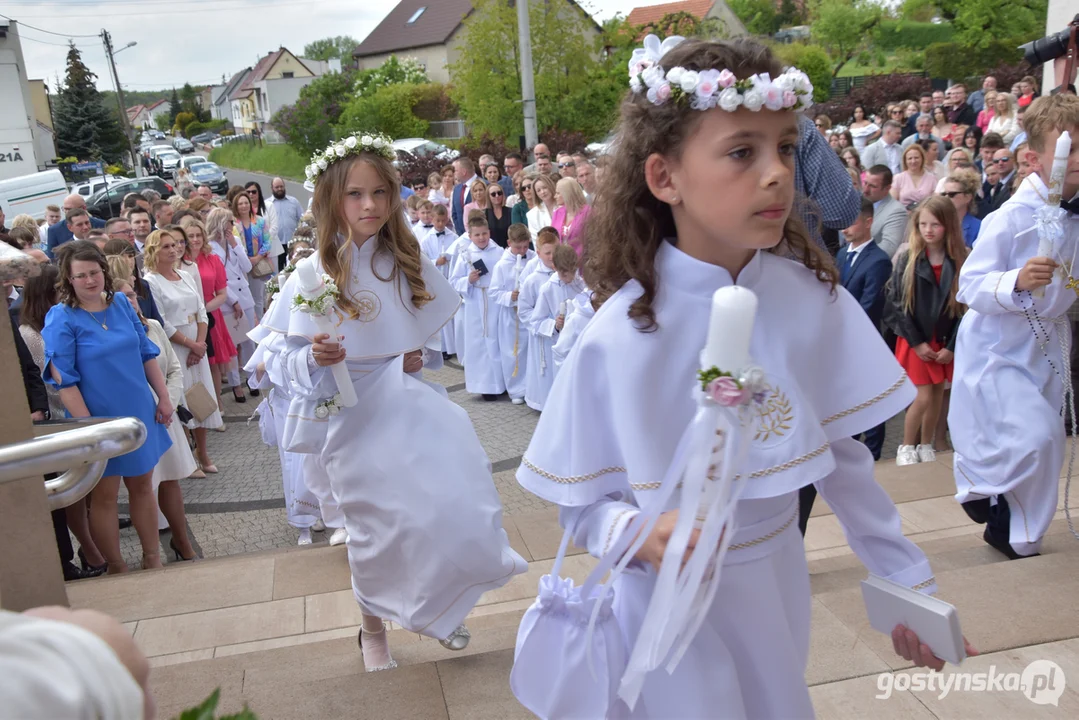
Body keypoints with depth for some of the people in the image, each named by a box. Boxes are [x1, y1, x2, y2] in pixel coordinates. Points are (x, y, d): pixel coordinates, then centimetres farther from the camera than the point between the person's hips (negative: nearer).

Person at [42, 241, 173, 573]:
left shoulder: (121, 303, 2)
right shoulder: (60, 318, -13)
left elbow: (147, 353, 9)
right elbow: (63, 380, -15)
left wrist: (163, 397, 6)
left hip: (138, 414, 5)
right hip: (100, 421, -5)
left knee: (142, 486, 15)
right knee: (104, 496, 9)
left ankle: (153, 559, 29)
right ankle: (116, 569, 25)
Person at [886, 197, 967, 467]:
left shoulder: (960, 262, -4)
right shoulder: (907, 260, -7)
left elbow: (965, 307, -2)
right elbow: (896, 305, -9)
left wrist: (952, 346, -9)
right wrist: (917, 342, -12)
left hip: (945, 343, 2)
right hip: (914, 341, -2)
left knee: (937, 397, 11)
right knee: (922, 398, -5)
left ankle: (926, 447, 28)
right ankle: (906, 448, 14)